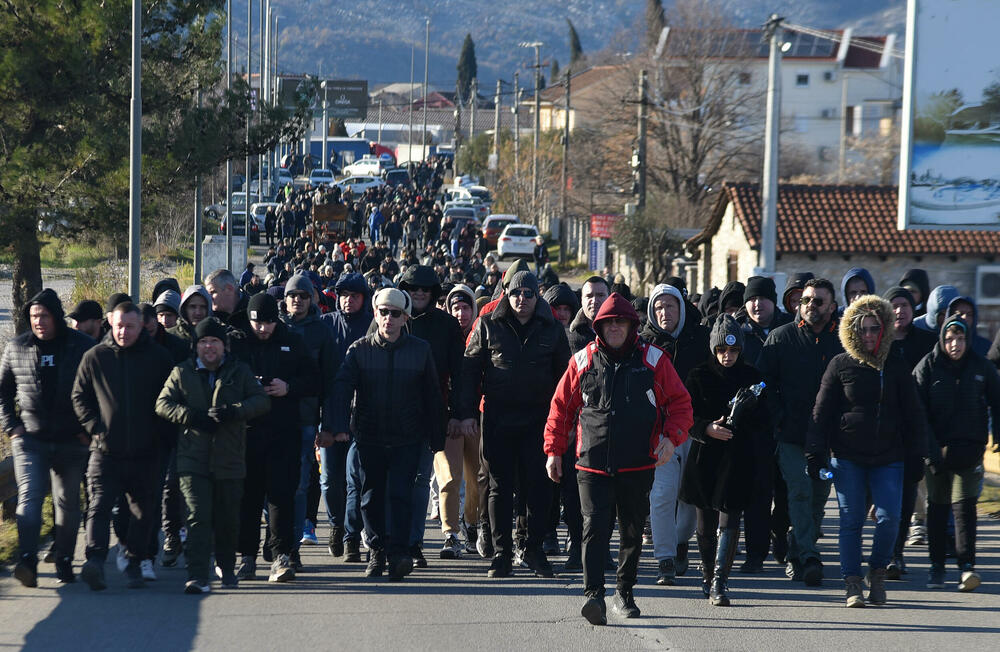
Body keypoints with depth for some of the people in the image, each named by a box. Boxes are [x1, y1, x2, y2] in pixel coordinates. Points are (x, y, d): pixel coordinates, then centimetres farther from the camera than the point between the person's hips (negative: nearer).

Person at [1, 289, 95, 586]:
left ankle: (64, 562, 17)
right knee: (29, 497, -14)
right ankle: (27, 560, -23)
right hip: (30, 440, 0)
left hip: (72, 441, 0)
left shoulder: (83, 347, -1)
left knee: (68, 503, 7)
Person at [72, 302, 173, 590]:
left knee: (143, 512, 7)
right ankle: (95, 562, -25)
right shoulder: (94, 357, 3)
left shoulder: (158, 357, 3)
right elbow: (79, 397, 9)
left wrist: (159, 432, 3)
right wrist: (94, 427, -3)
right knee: (99, 507, -14)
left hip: (145, 453, 1)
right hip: (106, 451, -1)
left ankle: (134, 564, 18)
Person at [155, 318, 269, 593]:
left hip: (230, 459, 1)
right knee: (198, 516, -12)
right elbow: (162, 404, 4)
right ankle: (198, 577, -16)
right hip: (193, 460, -1)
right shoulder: (181, 373, 8)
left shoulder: (239, 371, 8)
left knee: (228, 519, 11)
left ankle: (227, 567, 34)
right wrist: (191, 416, -12)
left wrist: (234, 411, -16)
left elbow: (262, 400, 1)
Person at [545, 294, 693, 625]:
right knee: (595, 527, -14)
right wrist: (553, 451, 9)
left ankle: (624, 593, 26)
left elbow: (680, 402, 5)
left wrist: (672, 437, -11)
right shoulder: (582, 361, 5)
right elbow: (561, 407, 11)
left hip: (638, 466, 1)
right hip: (592, 465, -1)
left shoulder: (653, 360, 2)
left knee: (632, 531, 11)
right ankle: (594, 595, -20)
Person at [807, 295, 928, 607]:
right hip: (847, 458, -1)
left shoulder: (896, 367, 7)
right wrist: (816, 454, -2)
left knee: (889, 518, -8)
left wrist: (916, 455, 9)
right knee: (851, 521, -1)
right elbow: (821, 412, 3)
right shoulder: (840, 365, 1)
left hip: (888, 458, 1)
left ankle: (878, 572, 14)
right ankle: (852, 583, 7)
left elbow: (913, 414, 12)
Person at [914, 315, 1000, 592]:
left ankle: (966, 566, -14)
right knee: (937, 506, 7)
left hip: (969, 449, 0)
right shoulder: (927, 366, -1)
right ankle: (936, 566, 17)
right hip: (937, 447, 0)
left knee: (964, 505, -10)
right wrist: (931, 450, -14)